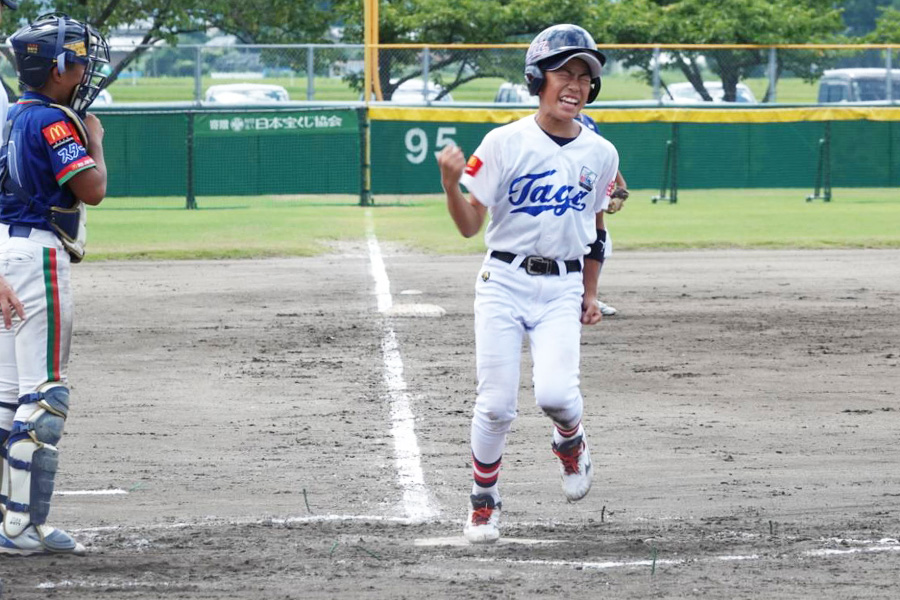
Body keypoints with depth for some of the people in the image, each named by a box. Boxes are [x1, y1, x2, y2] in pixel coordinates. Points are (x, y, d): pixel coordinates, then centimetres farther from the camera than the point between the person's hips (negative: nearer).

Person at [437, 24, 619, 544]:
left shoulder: (600, 154, 5)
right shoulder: (506, 143, -6)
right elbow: (470, 225, -7)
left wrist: (590, 295, 17)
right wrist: (450, 180, -24)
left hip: (562, 289, 2)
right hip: (504, 281, -2)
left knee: (555, 393, -19)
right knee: (497, 404, -7)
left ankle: (571, 443, 17)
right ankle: (484, 502, 16)